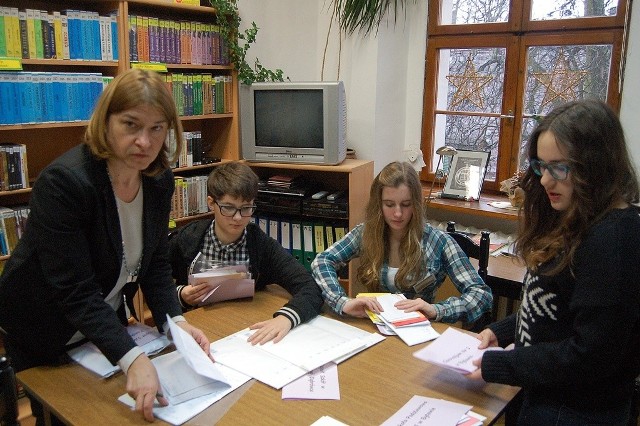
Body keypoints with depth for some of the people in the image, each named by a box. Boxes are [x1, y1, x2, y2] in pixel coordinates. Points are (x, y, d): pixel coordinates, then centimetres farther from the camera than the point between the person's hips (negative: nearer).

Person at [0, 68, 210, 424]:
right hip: (46, 337, -5)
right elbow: (75, 290, -34)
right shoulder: (64, 181, -31)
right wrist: (132, 358, -43)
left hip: (108, 325, 6)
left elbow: (156, 263, -6)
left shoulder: (160, 180, -11)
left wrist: (176, 321, -21)